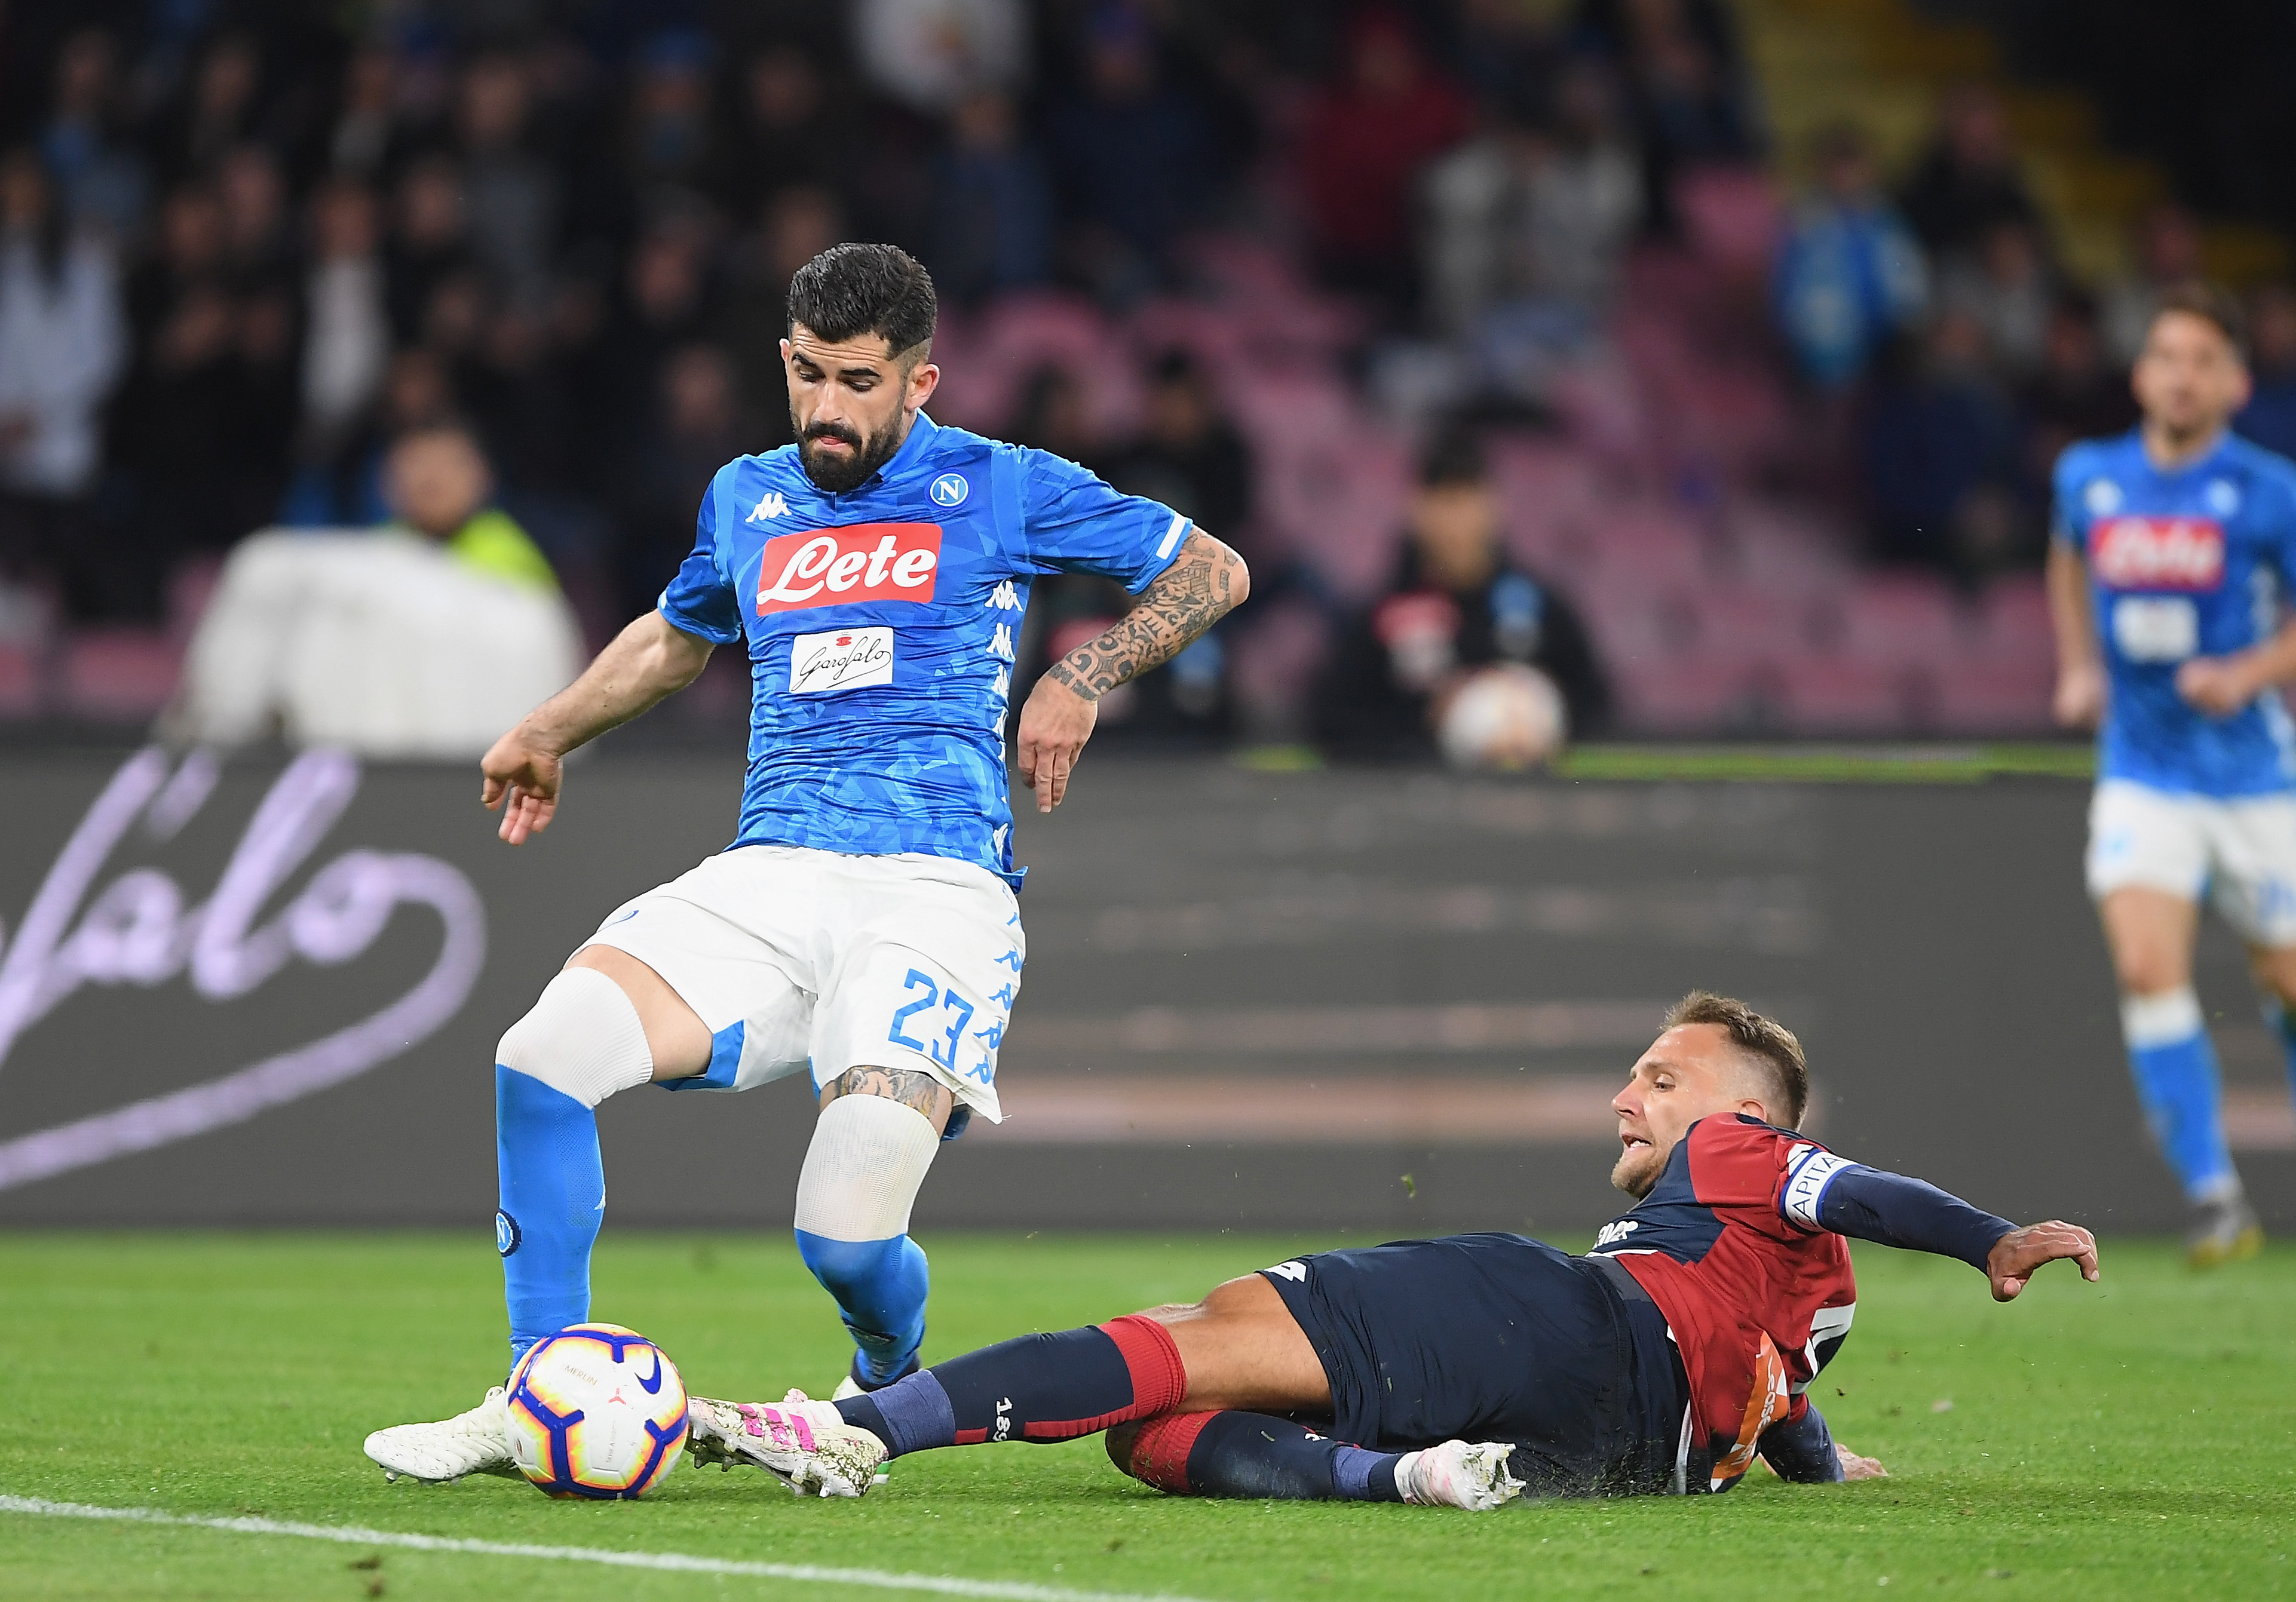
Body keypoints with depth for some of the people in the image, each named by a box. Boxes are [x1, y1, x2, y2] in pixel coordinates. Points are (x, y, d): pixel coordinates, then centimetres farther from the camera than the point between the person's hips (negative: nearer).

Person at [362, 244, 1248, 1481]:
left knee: (847, 1238, -21)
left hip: (936, 886, -4)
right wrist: (551, 729, 38)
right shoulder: (746, 499, 20)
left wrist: (1081, 678, -1)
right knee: (542, 1056, -22)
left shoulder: (999, 490, 7)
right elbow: (679, 636, 42)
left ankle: (889, 1383, 18)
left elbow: (1213, 572, 12)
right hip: (770, 872, 4)